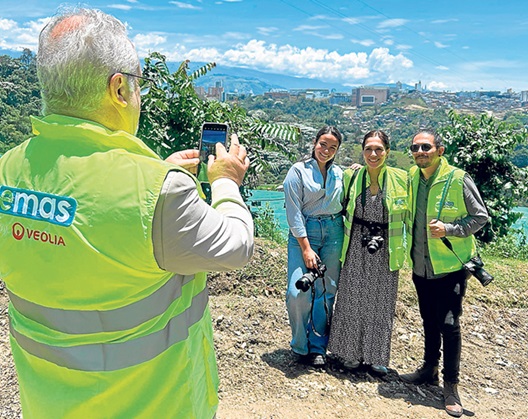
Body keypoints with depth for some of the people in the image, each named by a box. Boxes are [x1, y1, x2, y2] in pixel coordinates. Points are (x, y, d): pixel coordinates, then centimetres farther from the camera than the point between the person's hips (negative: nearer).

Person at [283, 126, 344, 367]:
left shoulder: (339, 174, 11)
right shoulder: (299, 171, -2)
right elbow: (293, 212, -8)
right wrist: (306, 248, -12)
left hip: (333, 233, 4)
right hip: (304, 232, -3)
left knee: (327, 292, 4)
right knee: (298, 292, -10)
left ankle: (318, 347, 19)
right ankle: (300, 347, 12)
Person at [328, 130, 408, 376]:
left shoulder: (400, 179, -5)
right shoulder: (351, 176, -2)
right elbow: (342, 210, 11)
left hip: (386, 251, 0)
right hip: (356, 248, 1)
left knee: (381, 304, 11)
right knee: (353, 300, 9)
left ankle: (375, 357, 28)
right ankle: (350, 353, 27)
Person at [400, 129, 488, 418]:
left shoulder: (458, 179, -12)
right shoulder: (411, 178, 4)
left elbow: (481, 217, -7)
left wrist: (448, 229, -21)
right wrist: (411, 251, 8)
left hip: (451, 266, -5)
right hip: (421, 266, 5)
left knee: (449, 325, -2)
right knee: (429, 322, 18)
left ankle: (451, 386, 14)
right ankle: (429, 370, 35)